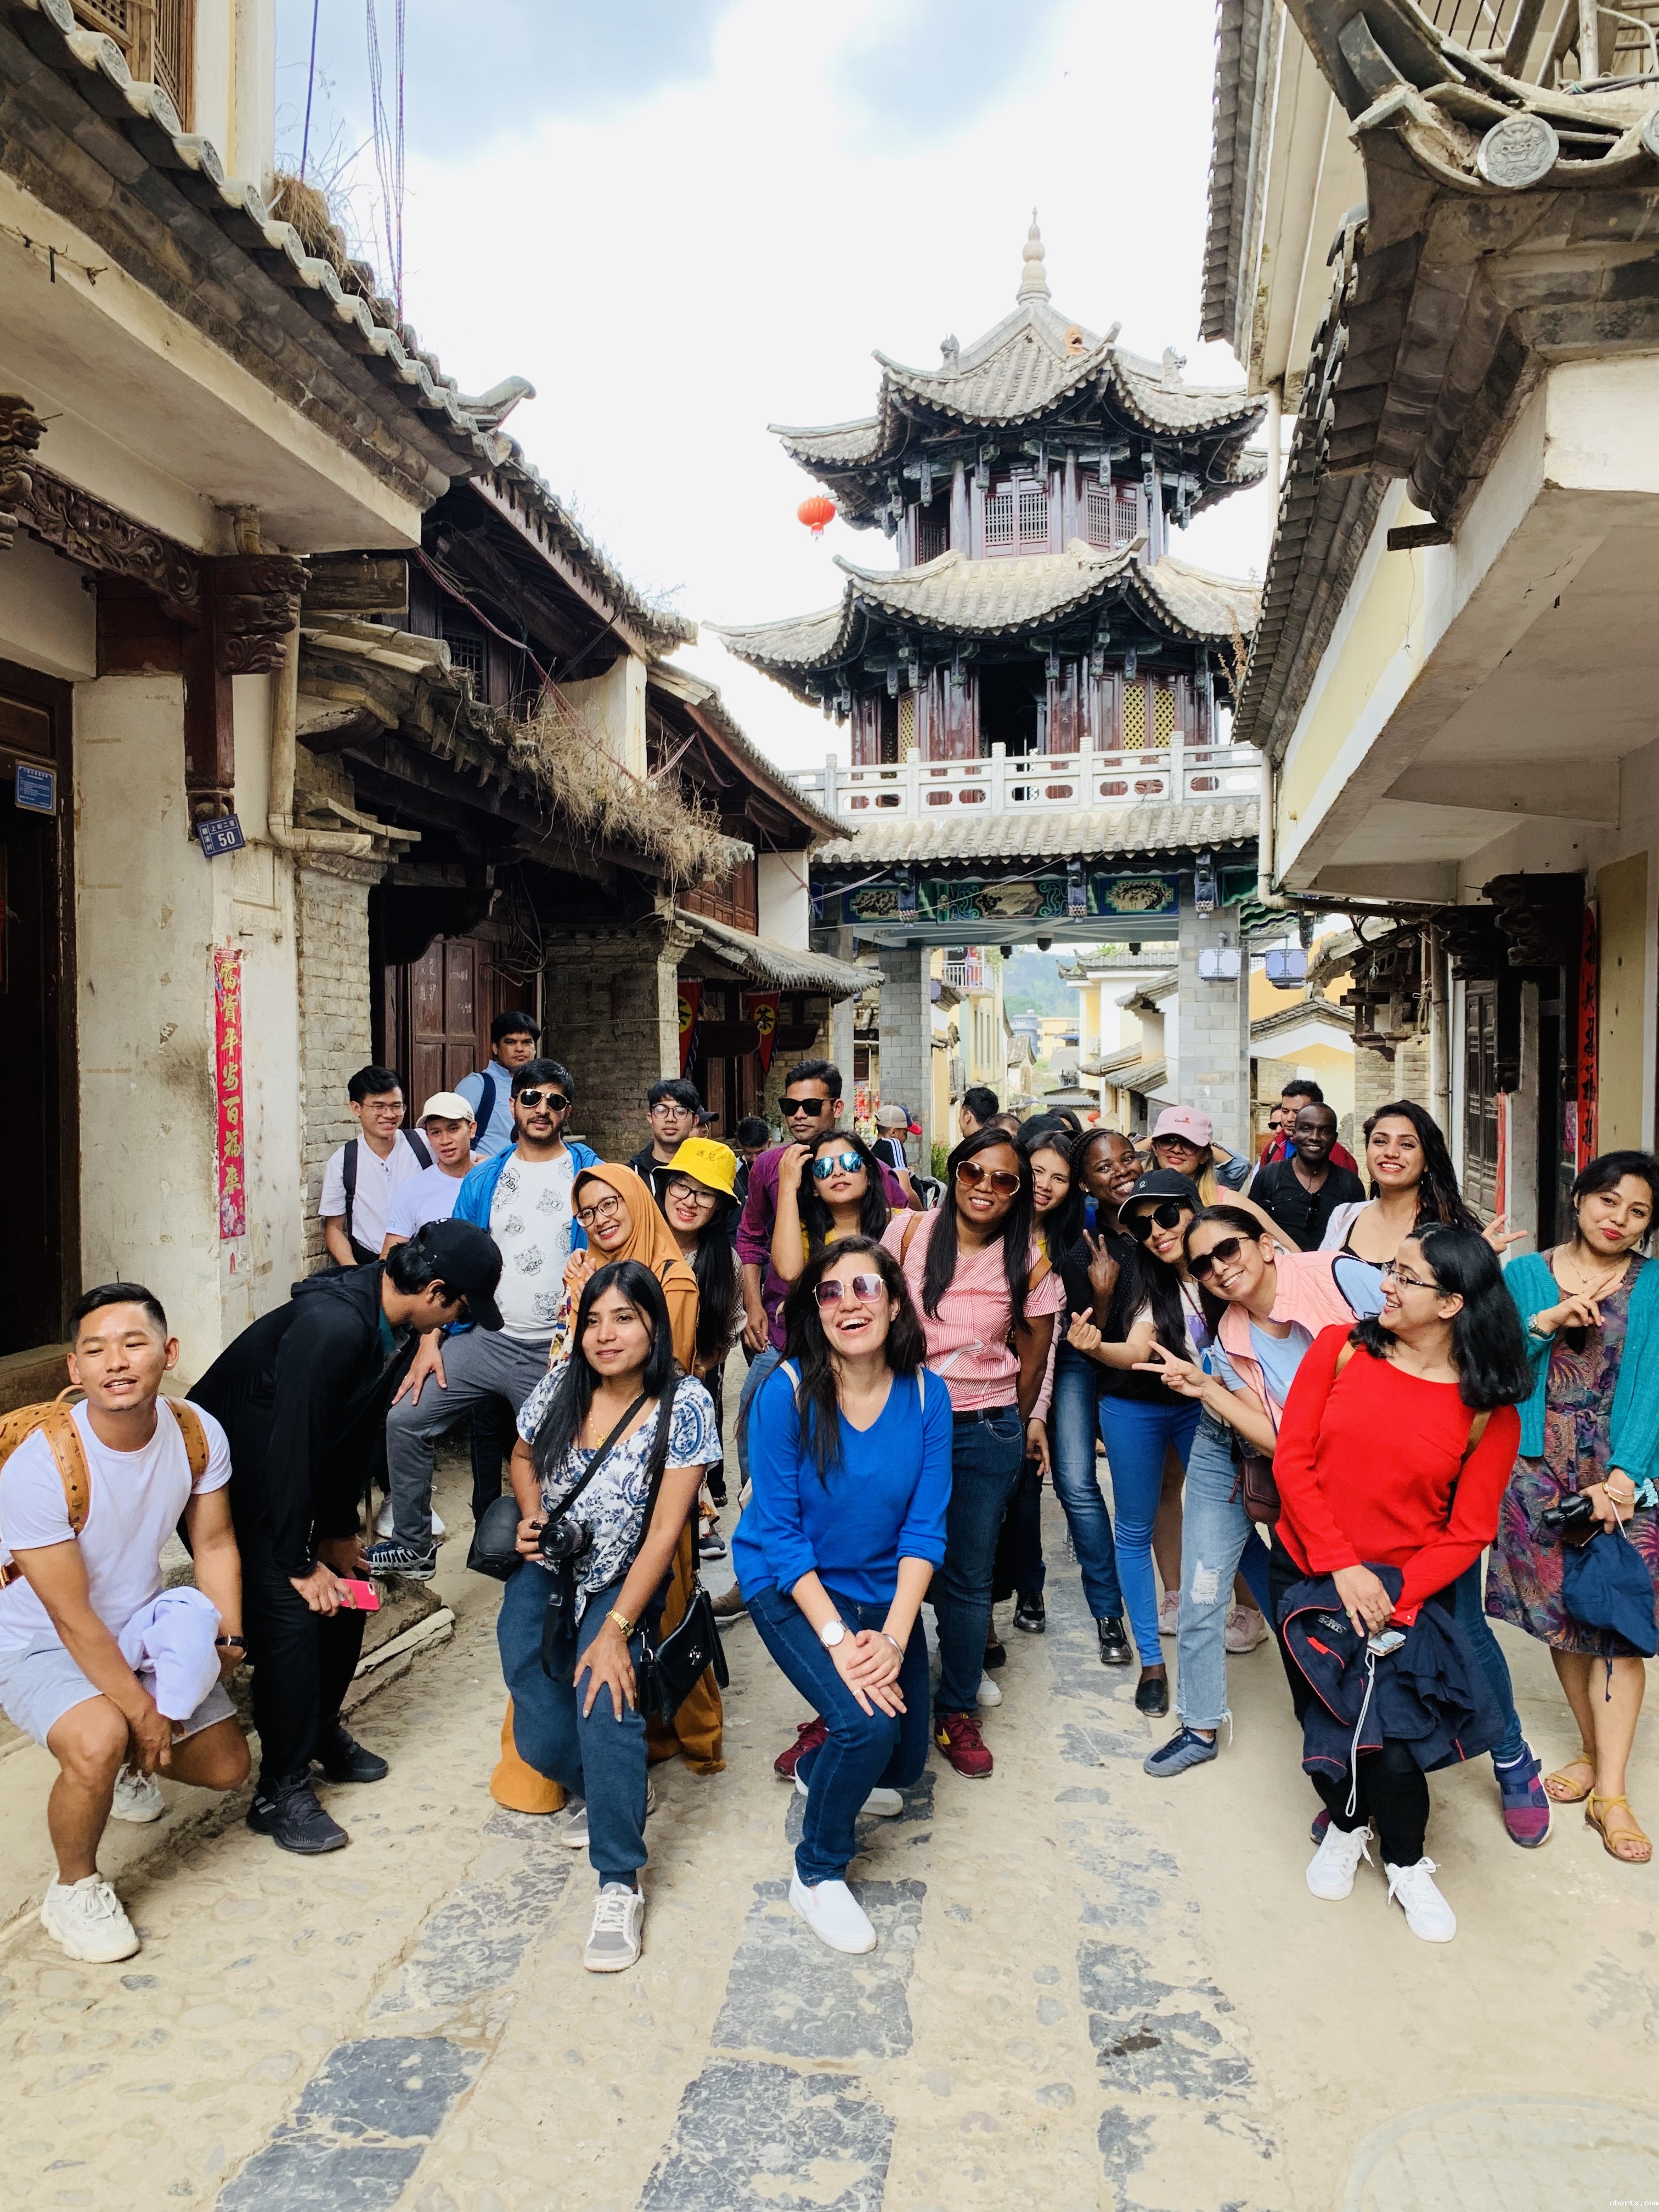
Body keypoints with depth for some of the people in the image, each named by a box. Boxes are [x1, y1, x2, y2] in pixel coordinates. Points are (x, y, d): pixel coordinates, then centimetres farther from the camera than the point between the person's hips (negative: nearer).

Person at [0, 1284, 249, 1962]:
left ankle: (125, 1767, 38)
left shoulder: (197, 1434, -17)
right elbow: (73, 1620, -26)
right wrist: (145, 1716, -20)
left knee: (227, 1767, 6)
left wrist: (227, 1637, -13)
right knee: (101, 1742, -34)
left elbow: (214, 1543, -1)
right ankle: (74, 1890, -3)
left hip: (142, 1626, 6)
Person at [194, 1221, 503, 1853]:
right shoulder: (331, 1327, -36)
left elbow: (364, 1435, 2)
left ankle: (320, 1731, 32)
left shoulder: (398, 1326, -8)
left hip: (298, 1478, 9)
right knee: (289, 1617, -13)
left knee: (345, 1591, 11)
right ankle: (280, 1792, 1)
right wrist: (300, 1563, -21)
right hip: (233, 1477, -9)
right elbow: (290, 1448, -31)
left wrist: (339, 1530, 4)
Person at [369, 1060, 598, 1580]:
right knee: (406, 1420, -6)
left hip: (555, 1352, -3)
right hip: (485, 1338, 3)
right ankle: (413, 1547, 8)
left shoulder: (589, 1175, -1)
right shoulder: (483, 1179, 9)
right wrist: (429, 1342, 1)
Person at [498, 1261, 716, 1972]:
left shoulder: (684, 1405, -16)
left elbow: (665, 1530, -17)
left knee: (605, 1700, -26)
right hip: (546, 1576, 4)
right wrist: (531, 1518, -5)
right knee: (543, 1739, -6)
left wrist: (616, 1630, -21)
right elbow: (524, 1456, 15)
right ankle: (599, 1790, 29)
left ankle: (619, 1887, -13)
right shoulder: (562, 1384, -5)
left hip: (624, 1584, -3)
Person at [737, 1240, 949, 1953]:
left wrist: (892, 1637, -22)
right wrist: (837, 1638, -24)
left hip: (886, 1591, 4)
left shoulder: (926, 1395, -12)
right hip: (792, 1588, -4)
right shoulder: (788, 1392, -21)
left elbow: (925, 1528, -11)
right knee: (868, 1725, -24)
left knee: (901, 1770, 10)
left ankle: (820, 1769, 44)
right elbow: (779, 1533, -18)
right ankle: (817, 1873, 3)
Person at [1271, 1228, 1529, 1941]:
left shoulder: (1488, 1412, -8)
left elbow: (1468, 1533, -8)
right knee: (1323, 1716, 11)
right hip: (1308, 1573, 2)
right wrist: (1343, 1567, -16)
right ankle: (1345, 1822, 42)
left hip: (1404, 1589, -2)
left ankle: (1406, 1864, 22)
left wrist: (1397, 1599, -20)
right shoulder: (1341, 1349, -7)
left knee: (1386, 1726, -8)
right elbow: (1292, 1460, -9)